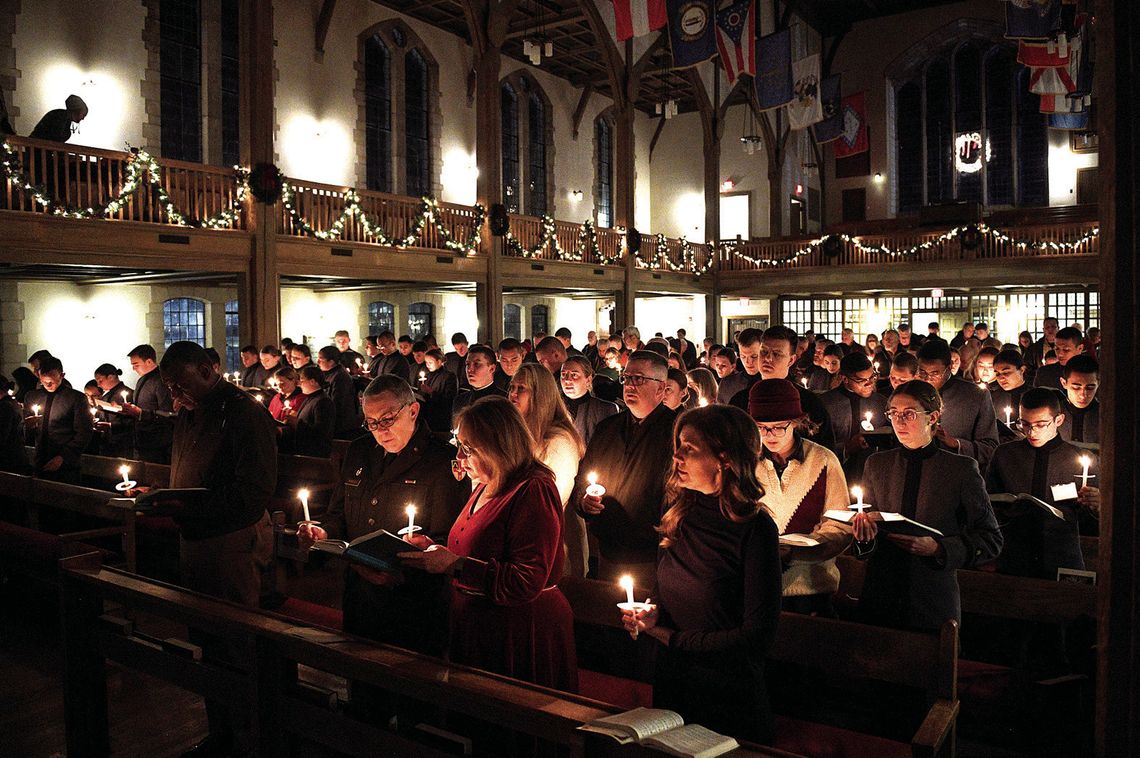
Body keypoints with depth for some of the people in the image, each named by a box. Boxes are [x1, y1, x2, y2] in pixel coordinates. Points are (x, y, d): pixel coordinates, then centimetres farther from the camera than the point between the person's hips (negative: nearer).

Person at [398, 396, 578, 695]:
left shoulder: (533, 490, -19)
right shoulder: (486, 487, 12)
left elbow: (527, 583, -24)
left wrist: (455, 565, -26)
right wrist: (433, 548, 4)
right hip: (477, 631, 9)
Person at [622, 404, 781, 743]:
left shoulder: (755, 528, -19)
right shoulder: (679, 514, -2)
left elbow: (758, 636, -19)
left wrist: (673, 638, -16)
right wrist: (652, 616, -10)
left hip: (729, 700, -5)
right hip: (669, 688, 6)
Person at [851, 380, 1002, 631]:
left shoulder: (962, 469, -4)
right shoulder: (877, 464, 5)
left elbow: (991, 540, -4)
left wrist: (937, 548, -18)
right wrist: (863, 532, -13)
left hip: (934, 604, -2)